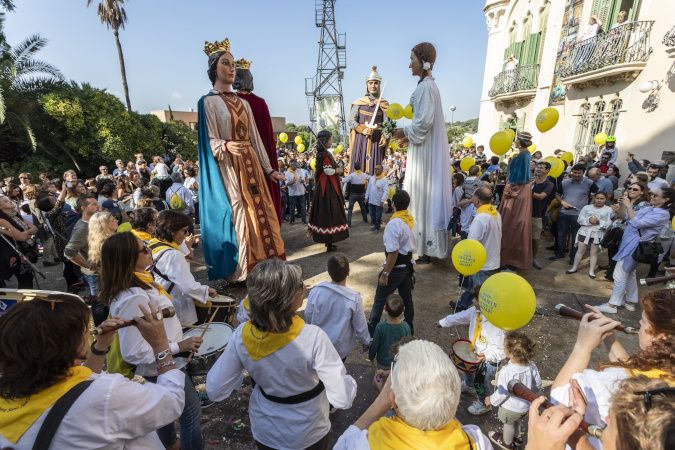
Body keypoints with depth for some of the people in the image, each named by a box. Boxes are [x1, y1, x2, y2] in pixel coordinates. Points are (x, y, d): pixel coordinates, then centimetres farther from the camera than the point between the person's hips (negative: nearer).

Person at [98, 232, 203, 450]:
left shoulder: (138, 280, -6)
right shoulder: (133, 299, -36)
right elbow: (133, 352, -31)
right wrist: (179, 346, -27)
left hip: (160, 364, 10)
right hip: (164, 366, -9)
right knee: (191, 413, 12)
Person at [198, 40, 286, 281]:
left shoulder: (243, 103, 19)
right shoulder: (208, 101, 1)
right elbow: (210, 140, -7)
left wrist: (269, 169, 11)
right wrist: (226, 146, -31)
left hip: (250, 164, 6)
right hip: (227, 166, -6)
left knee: (260, 212, 2)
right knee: (237, 214, -8)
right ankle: (237, 274, 3)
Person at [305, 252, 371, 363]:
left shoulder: (315, 292, -23)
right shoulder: (354, 298, -26)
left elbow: (308, 317, -5)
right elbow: (360, 326, -13)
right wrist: (365, 342, 8)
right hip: (340, 349, -1)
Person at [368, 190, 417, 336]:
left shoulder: (394, 224, -25)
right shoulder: (412, 220, 1)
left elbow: (393, 253, -26)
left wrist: (385, 274, -20)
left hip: (395, 268, -8)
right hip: (408, 265, 8)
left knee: (379, 300, 9)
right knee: (407, 298, 22)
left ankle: (372, 329, 25)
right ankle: (409, 329, 38)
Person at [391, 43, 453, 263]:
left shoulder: (426, 86, -14)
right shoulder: (429, 85, 16)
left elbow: (424, 121, -21)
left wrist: (406, 132, -6)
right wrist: (410, 136, 14)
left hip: (424, 150, -10)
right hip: (427, 147, 10)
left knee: (423, 194, -5)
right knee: (426, 194, 12)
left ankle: (425, 247, 5)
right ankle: (427, 245, 21)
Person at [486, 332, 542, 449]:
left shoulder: (506, 371, -39)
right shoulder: (532, 365, -21)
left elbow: (502, 393, -27)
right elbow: (538, 385, -4)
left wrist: (491, 400, -8)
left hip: (510, 408, -5)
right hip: (526, 405, 5)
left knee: (508, 424, 25)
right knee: (516, 421, 33)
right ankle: (517, 437, 58)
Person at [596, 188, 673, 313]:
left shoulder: (662, 214, -16)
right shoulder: (649, 209, 11)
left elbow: (636, 223, -27)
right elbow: (626, 216, 12)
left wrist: (629, 206, -25)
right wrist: (621, 206, -6)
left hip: (634, 246, -10)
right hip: (628, 243, 10)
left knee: (620, 275, -6)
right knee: (629, 274, 19)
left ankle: (612, 305, 1)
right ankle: (630, 302, 33)